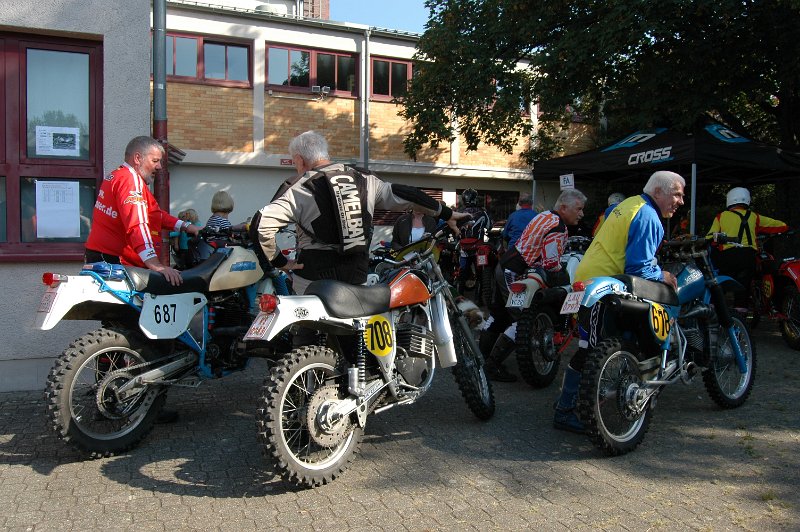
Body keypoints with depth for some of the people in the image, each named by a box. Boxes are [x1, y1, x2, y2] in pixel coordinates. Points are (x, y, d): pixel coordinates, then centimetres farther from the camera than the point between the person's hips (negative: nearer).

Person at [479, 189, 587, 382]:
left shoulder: (544, 215, 11)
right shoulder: (558, 228, -18)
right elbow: (551, 264, -22)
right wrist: (568, 282, -6)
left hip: (504, 266, 10)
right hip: (516, 275, -10)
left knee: (499, 313, 20)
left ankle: (481, 354, 33)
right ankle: (493, 365, -2)